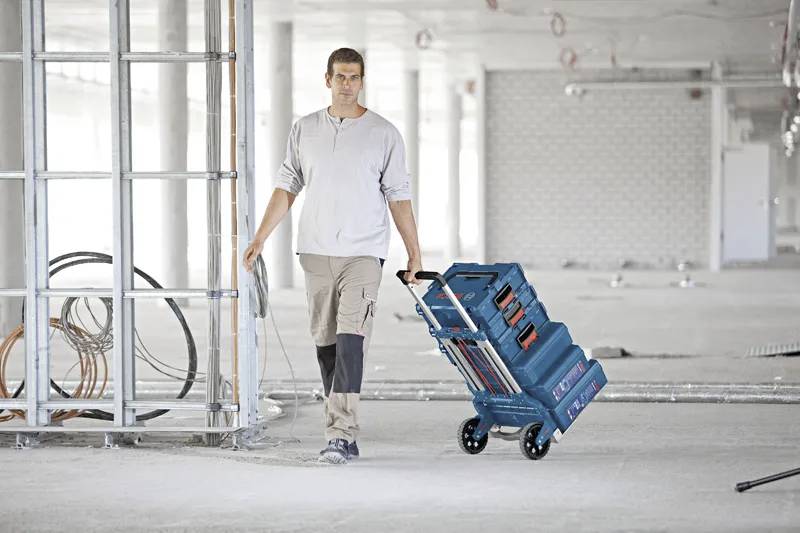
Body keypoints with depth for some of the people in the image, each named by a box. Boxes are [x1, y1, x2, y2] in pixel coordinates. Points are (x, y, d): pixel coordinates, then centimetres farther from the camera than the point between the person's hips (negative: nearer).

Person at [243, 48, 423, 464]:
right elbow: (286, 188, 12)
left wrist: (414, 253, 2)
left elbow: (398, 196, 4)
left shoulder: (383, 134, 2)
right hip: (317, 252, 4)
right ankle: (343, 437, 14)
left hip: (363, 253, -4)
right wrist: (259, 239, 5)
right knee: (326, 343, 6)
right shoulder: (304, 130, 10)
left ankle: (341, 434, -20)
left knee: (351, 339, -15)